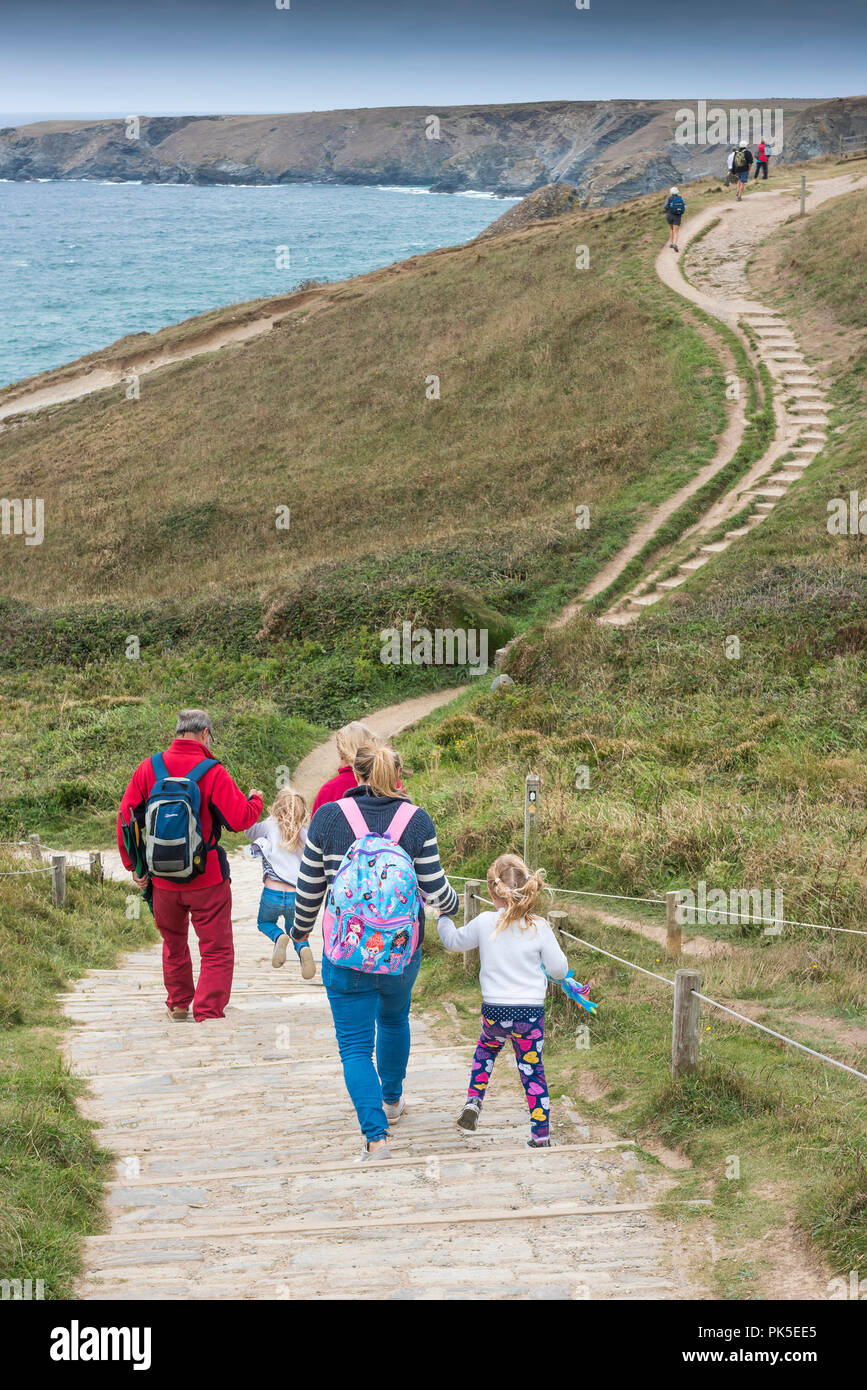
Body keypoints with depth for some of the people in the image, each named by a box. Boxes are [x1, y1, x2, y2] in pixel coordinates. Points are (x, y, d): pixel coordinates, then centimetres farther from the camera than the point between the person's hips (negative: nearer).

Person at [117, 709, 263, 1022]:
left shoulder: (149, 768, -1)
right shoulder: (212, 773, -13)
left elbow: (126, 818, 1)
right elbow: (240, 819, -14)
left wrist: (133, 865, 10)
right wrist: (255, 800, 8)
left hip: (163, 880, 4)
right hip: (206, 879, -4)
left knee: (174, 944, 24)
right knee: (217, 951, 3)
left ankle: (178, 1006, 38)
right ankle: (208, 1016, -7)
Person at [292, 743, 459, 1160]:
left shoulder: (328, 817, -6)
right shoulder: (416, 820, -5)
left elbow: (310, 887, 2)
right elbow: (435, 888, -2)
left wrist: (300, 930, 20)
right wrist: (452, 905, 22)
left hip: (346, 952, -2)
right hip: (402, 950, 2)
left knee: (355, 1044, 2)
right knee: (394, 1019, 29)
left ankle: (376, 1135, -13)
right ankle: (392, 1100, 48)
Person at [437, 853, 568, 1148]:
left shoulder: (484, 923, -6)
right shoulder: (539, 928, -8)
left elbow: (453, 941, 13)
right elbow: (560, 970, -2)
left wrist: (444, 917, 31)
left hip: (494, 1012, 1)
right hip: (531, 1013, -1)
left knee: (486, 1048, 31)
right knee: (532, 1071, 10)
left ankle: (473, 1101, 15)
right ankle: (541, 1135, 12)